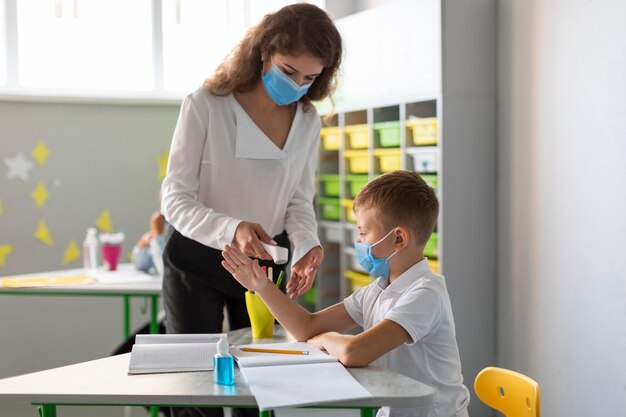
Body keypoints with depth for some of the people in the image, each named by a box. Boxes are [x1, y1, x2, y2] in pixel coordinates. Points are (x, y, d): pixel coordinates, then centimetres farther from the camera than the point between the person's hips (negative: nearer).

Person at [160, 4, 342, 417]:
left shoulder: (308, 122, -2)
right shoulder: (205, 106, -18)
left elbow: (299, 201, 2)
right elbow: (175, 199, -20)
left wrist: (307, 247, -19)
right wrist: (232, 229, -39)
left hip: (264, 263, 4)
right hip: (198, 262, -4)